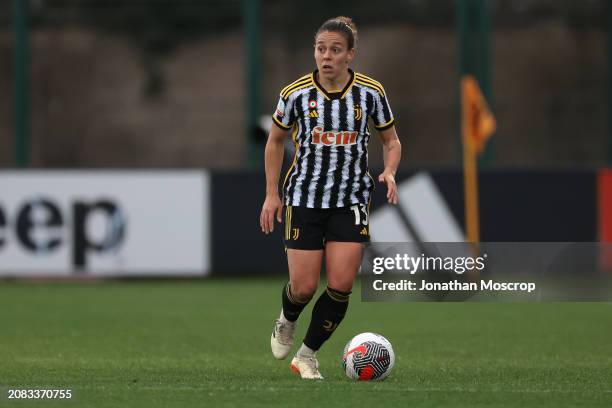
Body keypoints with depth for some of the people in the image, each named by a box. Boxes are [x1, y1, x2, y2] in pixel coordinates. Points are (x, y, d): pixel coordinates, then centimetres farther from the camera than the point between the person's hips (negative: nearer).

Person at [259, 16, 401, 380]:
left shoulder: (371, 93, -5)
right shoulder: (296, 93, -7)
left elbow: (392, 141, 8)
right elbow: (275, 140, 9)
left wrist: (389, 172, -13)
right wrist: (272, 194, 5)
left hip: (352, 202, 1)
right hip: (304, 198, -1)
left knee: (342, 286, -10)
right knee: (304, 287, -5)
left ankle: (307, 356, 10)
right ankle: (287, 322, 32)